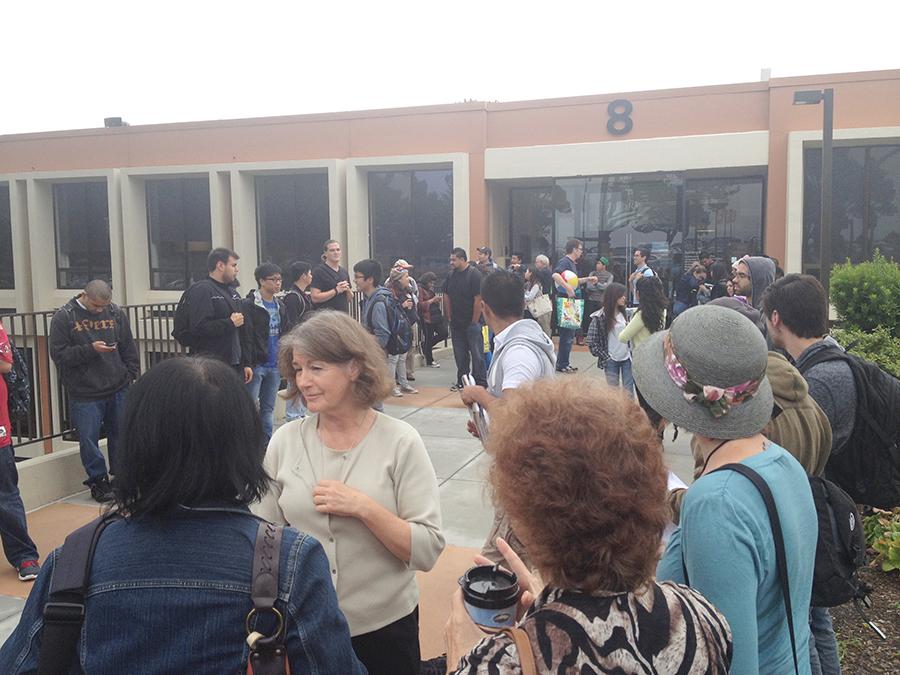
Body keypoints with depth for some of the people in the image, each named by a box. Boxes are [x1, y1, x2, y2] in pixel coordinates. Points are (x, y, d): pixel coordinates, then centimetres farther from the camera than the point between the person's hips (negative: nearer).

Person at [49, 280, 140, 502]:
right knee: (89, 439, 2)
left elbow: (129, 348, 10)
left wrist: (132, 376, 4)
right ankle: (98, 481, 18)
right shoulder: (64, 317, -5)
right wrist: (90, 349, -19)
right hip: (85, 394, -3)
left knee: (121, 435, 11)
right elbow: (58, 355, -9)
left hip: (119, 390, 3)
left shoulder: (116, 313, 4)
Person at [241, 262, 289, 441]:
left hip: (275, 365, 7)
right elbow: (246, 337, -15)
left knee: (269, 408, 13)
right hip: (256, 364, -6)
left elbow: (285, 334, 17)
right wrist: (247, 364, -20)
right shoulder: (249, 305, -9)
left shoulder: (280, 306, 13)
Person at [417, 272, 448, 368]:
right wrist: (432, 300, -17)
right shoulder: (420, 290, -8)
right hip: (427, 318, -8)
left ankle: (426, 346, 20)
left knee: (444, 333, 3)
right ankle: (429, 362, 10)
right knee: (428, 338, -1)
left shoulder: (430, 290, 18)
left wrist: (437, 300, 10)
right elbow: (420, 305, -15)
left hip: (436, 316, 9)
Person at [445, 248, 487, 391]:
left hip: (472, 323, -6)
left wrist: (474, 321, -15)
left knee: (477, 354, -2)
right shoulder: (451, 276, 8)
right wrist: (449, 318, 8)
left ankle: (480, 383, 4)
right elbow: (446, 297, 14)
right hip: (456, 324, 6)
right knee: (460, 355, 12)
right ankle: (461, 381, 23)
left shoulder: (474, 275, -11)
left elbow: (478, 299, -15)